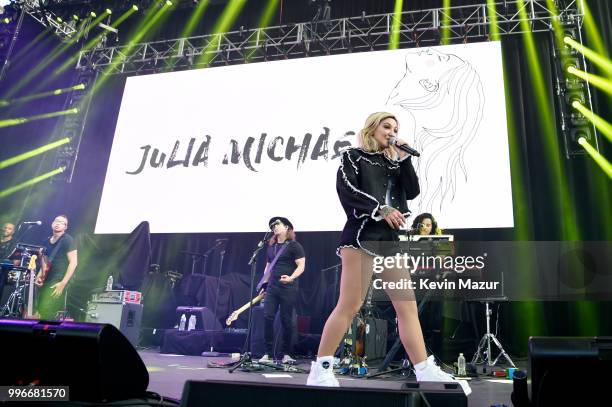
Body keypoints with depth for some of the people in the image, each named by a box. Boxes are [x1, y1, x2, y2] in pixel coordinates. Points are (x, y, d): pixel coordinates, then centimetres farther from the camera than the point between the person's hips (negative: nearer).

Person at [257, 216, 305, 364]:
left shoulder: (294, 246, -3)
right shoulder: (271, 247, 16)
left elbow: (301, 266, -9)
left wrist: (291, 278, -24)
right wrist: (264, 283, 16)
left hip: (288, 288, -5)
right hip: (272, 288, 5)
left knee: (286, 320, 1)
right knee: (267, 317, -4)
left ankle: (286, 354, 14)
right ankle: (268, 353, 4)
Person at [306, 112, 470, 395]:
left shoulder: (393, 164, 24)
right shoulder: (353, 156, 8)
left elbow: (412, 192, 11)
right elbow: (346, 190, -7)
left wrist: (404, 157, 5)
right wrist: (381, 209, -15)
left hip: (389, 239, 6)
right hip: (361, 235, -6)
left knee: (408, 305, 0)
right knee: (349, 306, -11)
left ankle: (426, 374, 1)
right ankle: (320, 370, -2)